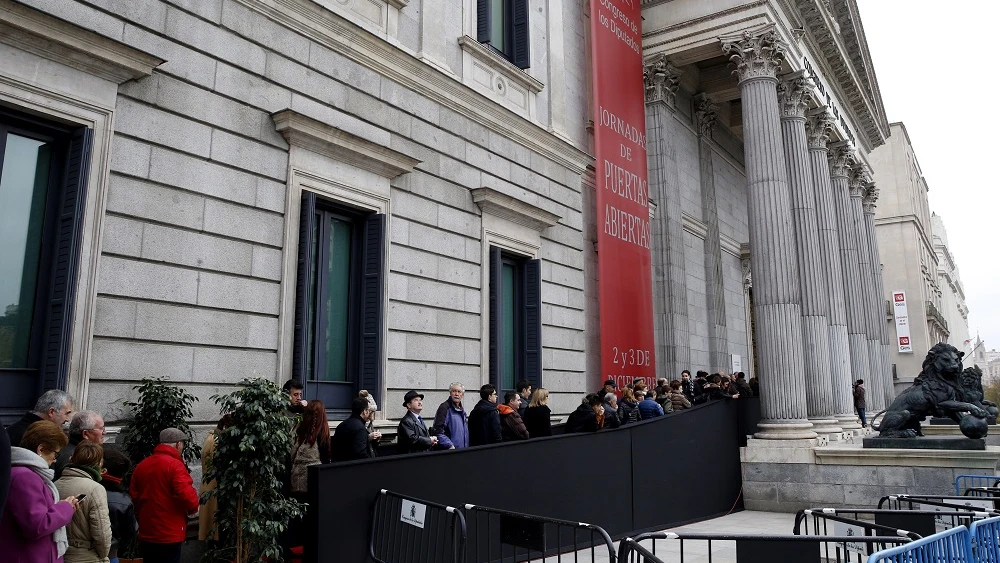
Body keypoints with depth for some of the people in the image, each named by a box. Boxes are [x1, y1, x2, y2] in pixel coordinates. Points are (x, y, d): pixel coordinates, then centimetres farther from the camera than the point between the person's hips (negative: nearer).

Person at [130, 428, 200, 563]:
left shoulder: (141, 465, 7)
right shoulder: (175, 465, -16)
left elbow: (133, 497, 11)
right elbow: (187, 496, -25)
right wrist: (193, 507, -5)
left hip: (146, 533, 7)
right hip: (169, 535, -7)